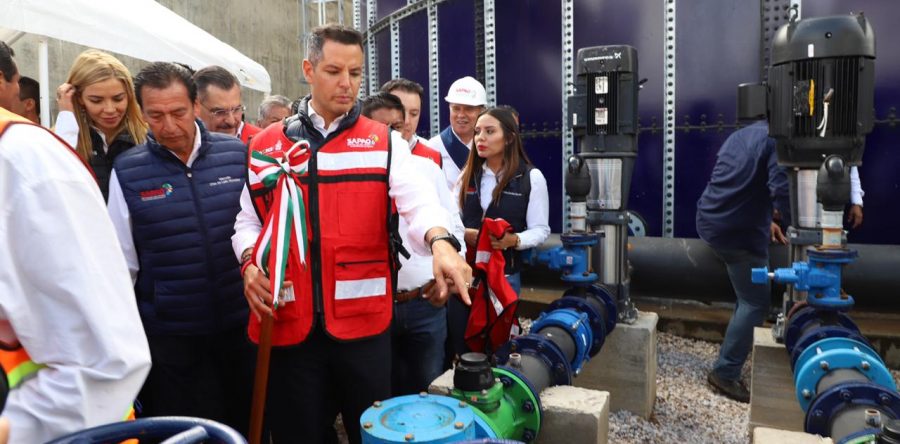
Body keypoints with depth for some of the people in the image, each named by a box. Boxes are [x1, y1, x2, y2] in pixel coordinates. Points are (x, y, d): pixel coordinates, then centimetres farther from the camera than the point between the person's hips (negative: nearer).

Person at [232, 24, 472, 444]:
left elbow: (418, 200, -12)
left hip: (364, 319, -1)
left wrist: (440, 241, -33)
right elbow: (249, 220, 13)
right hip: (289, 322, 2)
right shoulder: (267, 144, 9)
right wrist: (250, 263, -7)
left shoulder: (384, 142, 4)